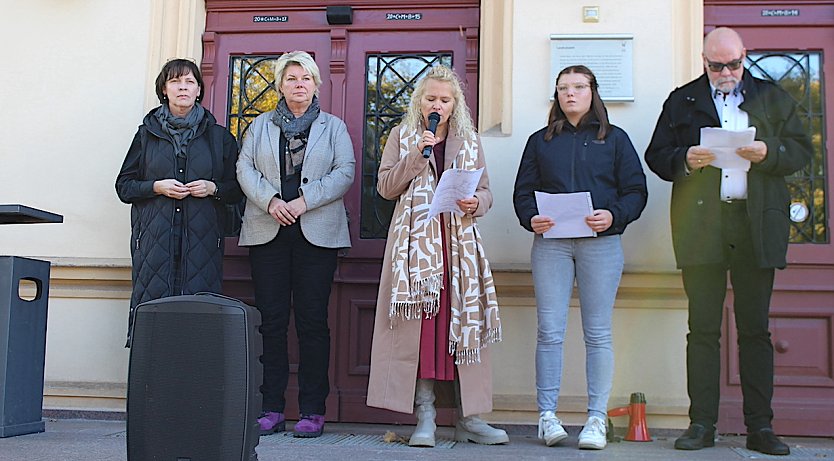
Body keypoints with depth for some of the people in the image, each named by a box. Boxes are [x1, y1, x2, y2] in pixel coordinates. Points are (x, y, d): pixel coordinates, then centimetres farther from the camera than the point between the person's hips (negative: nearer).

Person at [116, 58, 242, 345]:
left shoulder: (218, 137, 12)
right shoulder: (147, 133, 12)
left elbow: (236, 189, 14)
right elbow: (124, 186, 12)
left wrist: (213, 188, -6)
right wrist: (157, 187, -5)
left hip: (202, 241, 0)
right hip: (155, 240, 0)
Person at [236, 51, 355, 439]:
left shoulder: (333, 126, 13)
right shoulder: (260, 126, 18)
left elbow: (345, 171, 1)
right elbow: (245, 169, 7)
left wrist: (306, 199, -12)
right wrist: (270, 201, -11)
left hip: (316, 232, -1)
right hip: (268, 231, 2)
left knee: (312, 320, -3)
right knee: (271, 320, 0)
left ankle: (312, 411, 1)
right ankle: (272, 409, 5)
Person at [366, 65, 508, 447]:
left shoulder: (468, 140, 16)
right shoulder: (402, 136, 12)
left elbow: (485, 190, 14)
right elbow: (385, 187, 3)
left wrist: (475, 204, -9)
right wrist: (418, 153, -8)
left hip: (459, 241, 2)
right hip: (415, 240, -1)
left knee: (464, 322, -2)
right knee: (419, 323, -6)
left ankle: (468, 418, 4)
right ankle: (425, 418, 0)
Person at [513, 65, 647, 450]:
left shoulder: (614, 139, 12)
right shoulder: (540, 141, 16)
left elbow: (636, 191, 6)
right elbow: (523, 191, 12)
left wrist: (613, 216, -13)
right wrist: (531, 219, -8)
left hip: (601, 244, -1)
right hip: (550, 243, 1)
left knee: (597, 333, 0)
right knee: (550, 331, -3)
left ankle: (597, 419, 5)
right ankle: (547, 415, 2)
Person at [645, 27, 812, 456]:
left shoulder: (773, 98, 15)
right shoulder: (681, 101, 13)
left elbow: (801, 150, 11)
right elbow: (656, 156, 9)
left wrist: (768, 153, -9)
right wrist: (684, 160, -11)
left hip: (758, 225, 1)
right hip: (701, 226, 0)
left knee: (755, 328, 3)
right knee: (703, 328, 0)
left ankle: (760, 427, 9)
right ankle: (702, 424, 6)